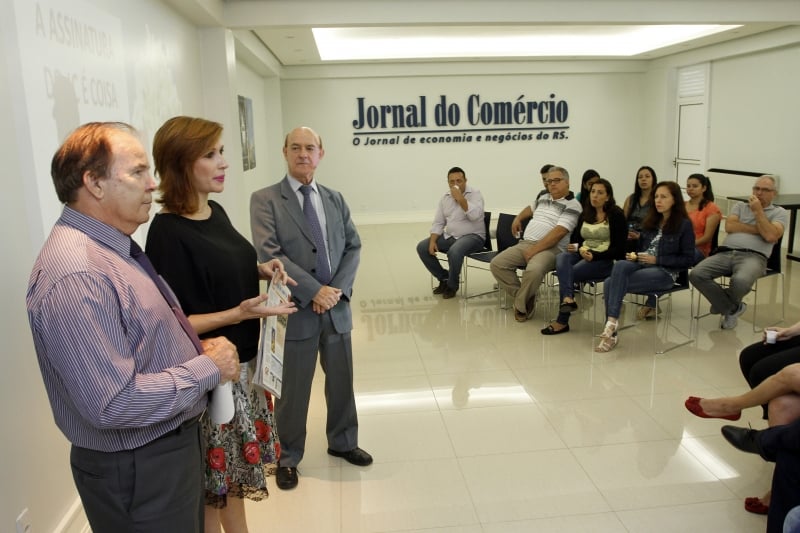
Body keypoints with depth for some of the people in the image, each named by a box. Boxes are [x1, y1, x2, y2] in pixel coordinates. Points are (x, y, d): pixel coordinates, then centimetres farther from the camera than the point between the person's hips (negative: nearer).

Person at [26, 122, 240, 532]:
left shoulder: (114, 246, 5)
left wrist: (196, 349, 1)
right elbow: (114, 403, -31)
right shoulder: (75, 275, -28)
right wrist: (209, 368, -21)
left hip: (172, 443, 9)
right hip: (138, 470, -9)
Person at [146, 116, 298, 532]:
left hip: (244, 361, 8)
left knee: (235, 465, 22)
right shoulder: (168, 232, -20)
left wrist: (260, 269, 0)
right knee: (212, 475, 9)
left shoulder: (215, 211, 4)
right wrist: (239, 313, -29)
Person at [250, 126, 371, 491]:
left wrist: (337, 289, -9)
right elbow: (269, 253, -15)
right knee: (293, 389, 8)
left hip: (336, 306, 5)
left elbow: (353, 247, 7)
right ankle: (287, 457, 30)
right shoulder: (265, 200, -5)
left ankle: (342, 442, 39)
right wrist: (315, 290, -18)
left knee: (342, 380, 17)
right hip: (296, 309, -4)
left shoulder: (335, 199, 10)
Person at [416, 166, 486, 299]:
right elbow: (438, 223, 7)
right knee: (422, 247, -9)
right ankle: (444, 278, 6)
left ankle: (452, 285, -10)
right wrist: (433, 241, -8)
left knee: (454, 251, -37)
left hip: (472, 237, -6)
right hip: (449, 236, 7)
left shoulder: (475, 194, -9)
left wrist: (460, 198, -28)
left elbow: (475, 215, -27)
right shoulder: (445, 198, 7)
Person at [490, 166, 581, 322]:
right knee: (497, 263, -14)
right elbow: (530, 209, 45)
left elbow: (558, 233, -15)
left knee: (534, 270, -38)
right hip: (525, 243, 7)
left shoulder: (572, 205, -3)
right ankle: (523, 296, -3)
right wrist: (518, 218, 26)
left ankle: (520, 305, -11)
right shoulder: (543, 198, 20)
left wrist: (534, 250, -20)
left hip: (551, 248, -7)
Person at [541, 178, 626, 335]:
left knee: (570, 273, -28)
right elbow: (575, 238, 17)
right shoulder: (585, 214, 16)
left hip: (604, 260, -5)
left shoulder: (616, 215, -2)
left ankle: (562, 321, -21)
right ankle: (568, 299, -49)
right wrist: (577, 247, -8)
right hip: (582, 255, 5)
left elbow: (619, 247, -7)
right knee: (561, 258, -29)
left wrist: (594, 256, -20)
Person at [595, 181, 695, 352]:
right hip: (642, 265, 6)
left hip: (665, 272, -6)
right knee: (620, 265, -30)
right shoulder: (649, 222, 17)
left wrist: (656, 259, -12)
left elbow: (688, 260, -4)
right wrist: (634, 255, 0)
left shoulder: (684, 225, 0)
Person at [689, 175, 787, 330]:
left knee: (740, 281, -39)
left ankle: (724, 304, 0)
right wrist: (759, 230, 1)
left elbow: (770, 236, -5)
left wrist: (758, 211, 0)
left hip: (754, 256, -3)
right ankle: (733, 308, -5)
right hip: (725, 253, 4)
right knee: (696, 274, -25)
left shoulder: (779, 212, 15)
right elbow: (729, 226, 5)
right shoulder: (740, 206, 25)